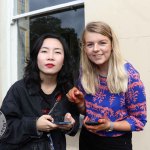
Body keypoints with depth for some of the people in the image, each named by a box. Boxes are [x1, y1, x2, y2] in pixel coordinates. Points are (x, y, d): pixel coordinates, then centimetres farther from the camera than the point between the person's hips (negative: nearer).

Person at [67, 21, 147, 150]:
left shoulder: (129, 75, -20)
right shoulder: (85, 72, -9)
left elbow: (139, 120, -12)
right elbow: (86, 111, 3)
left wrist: (109, 125, -25)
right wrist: (80, 102, -17)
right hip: (87, 139, 4)